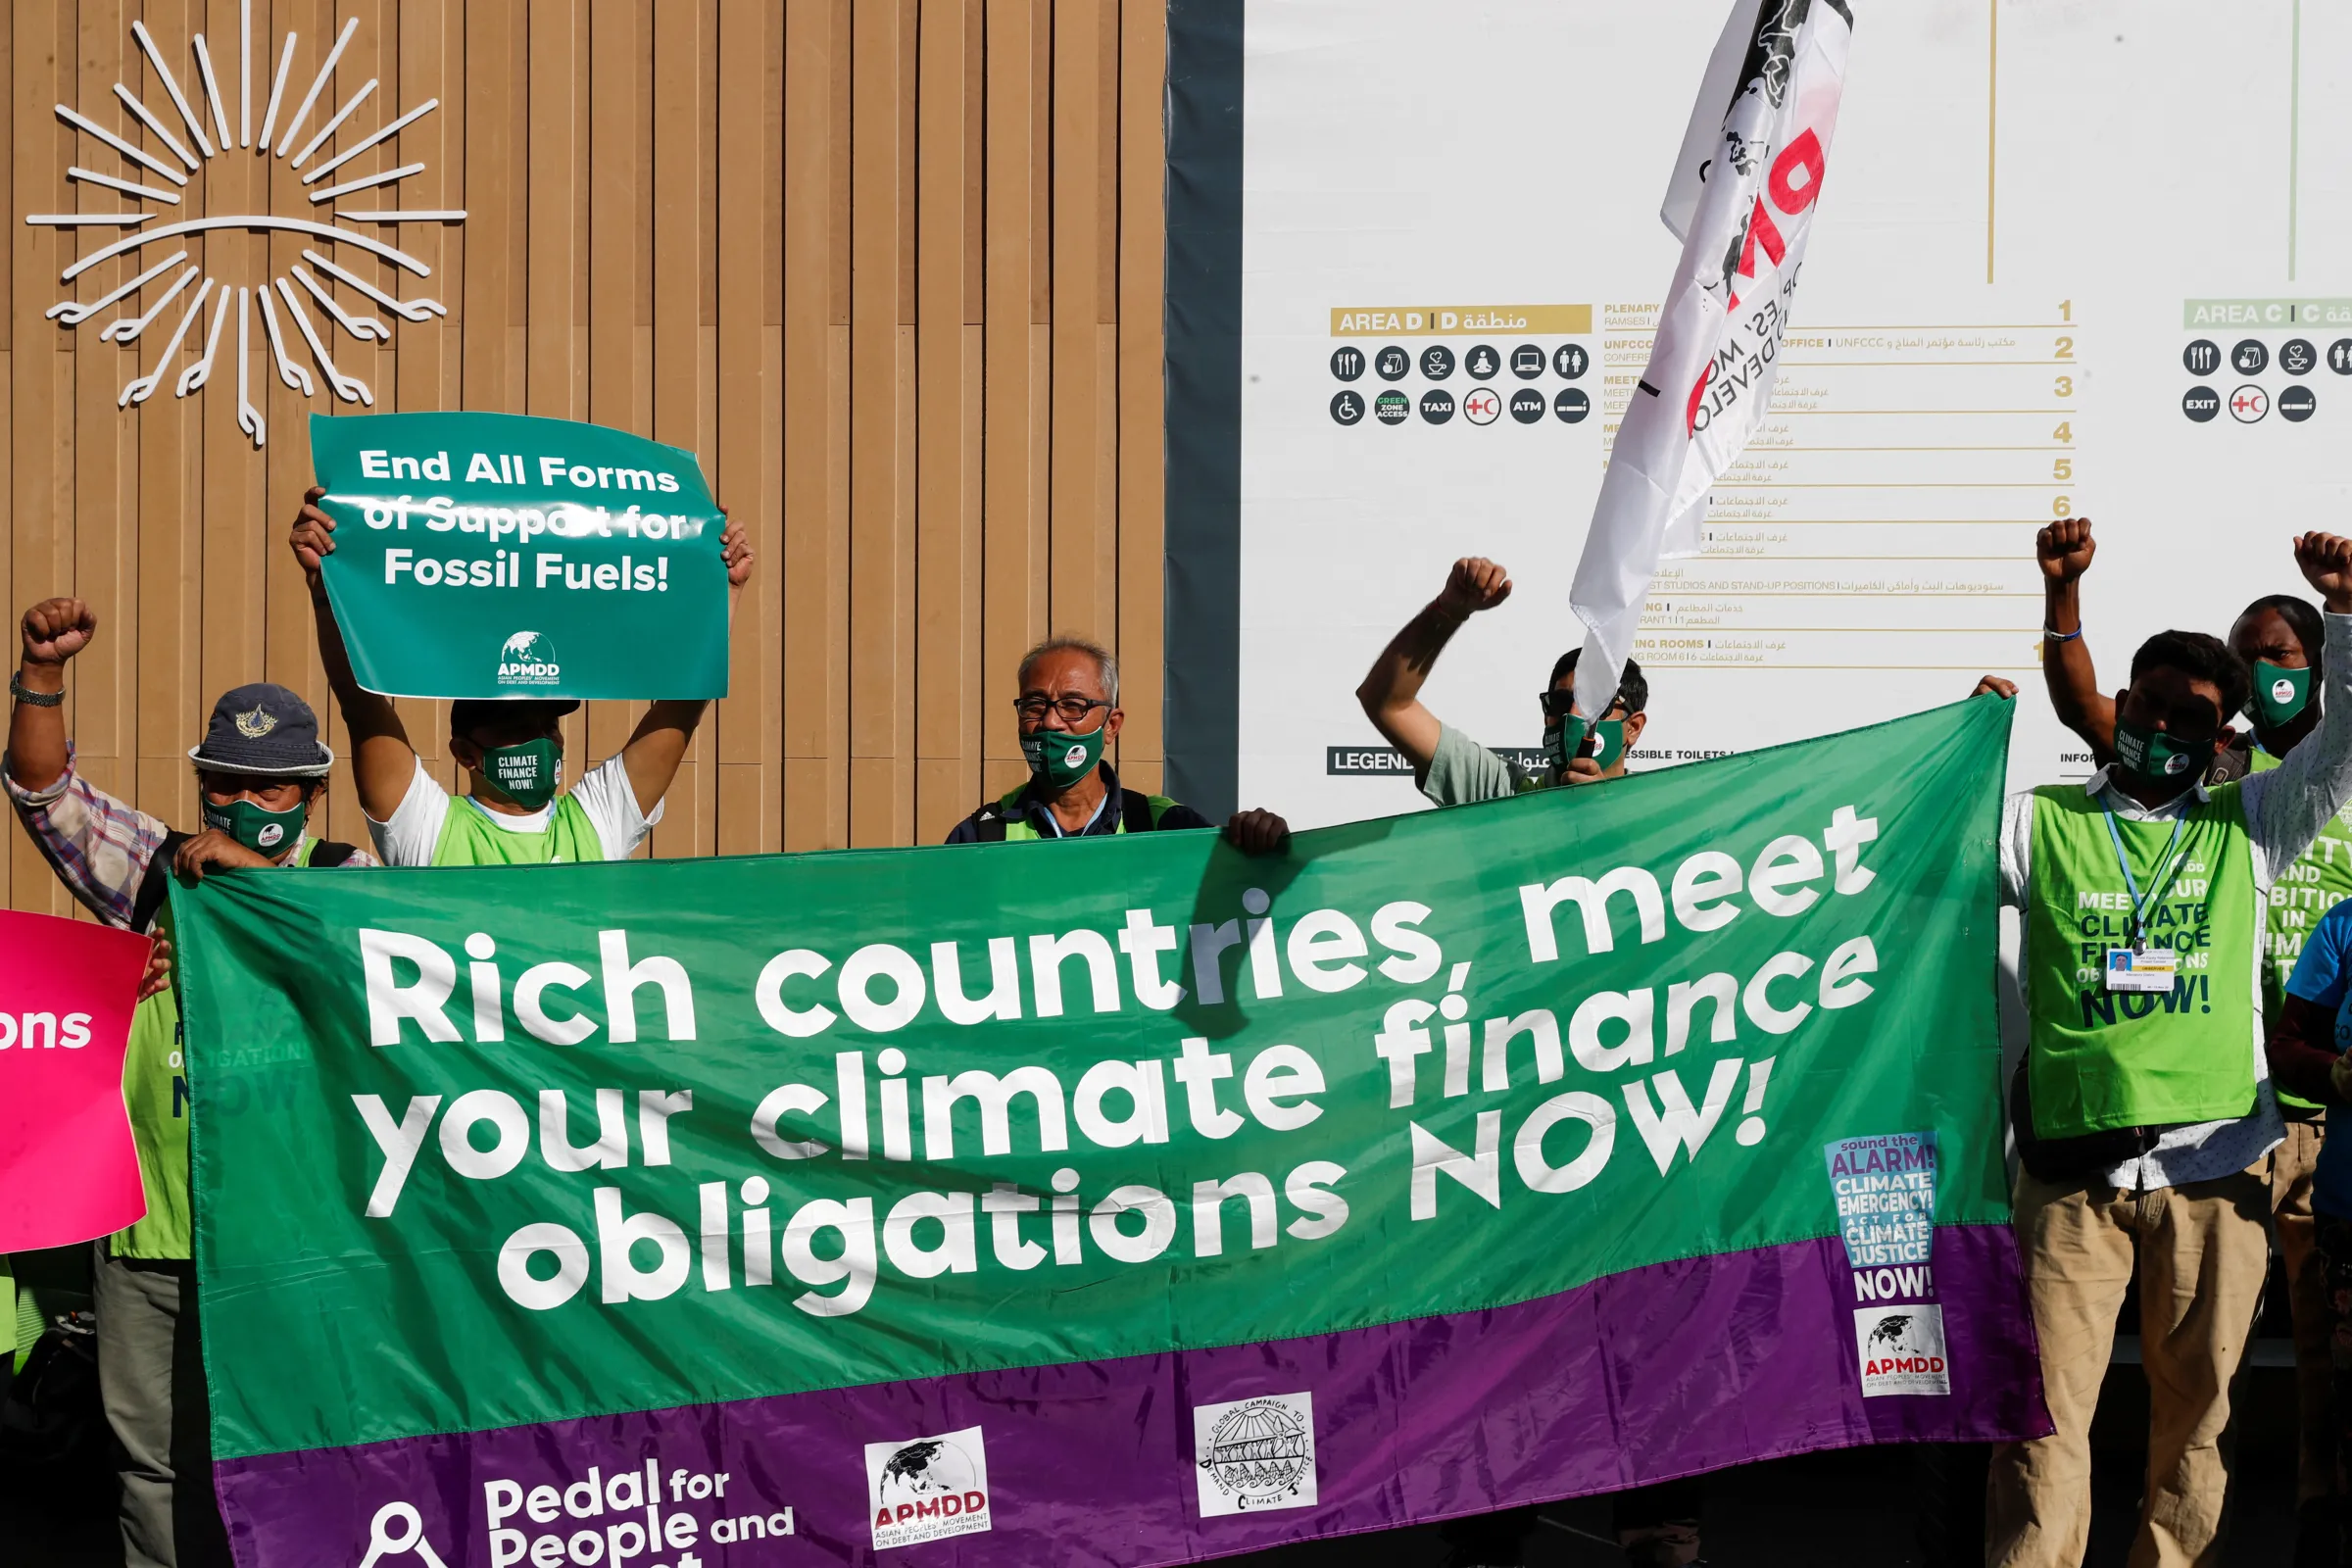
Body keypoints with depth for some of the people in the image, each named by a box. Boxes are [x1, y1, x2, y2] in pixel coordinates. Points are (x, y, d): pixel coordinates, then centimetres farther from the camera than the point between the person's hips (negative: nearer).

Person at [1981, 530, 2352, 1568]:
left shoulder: (2247, 823, 14)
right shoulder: (2040, 823, 11)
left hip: (2212, 1168, 2)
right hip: (2070, 1169, -1)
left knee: (2194, 1413, 7)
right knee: (2044, 1413, -5)